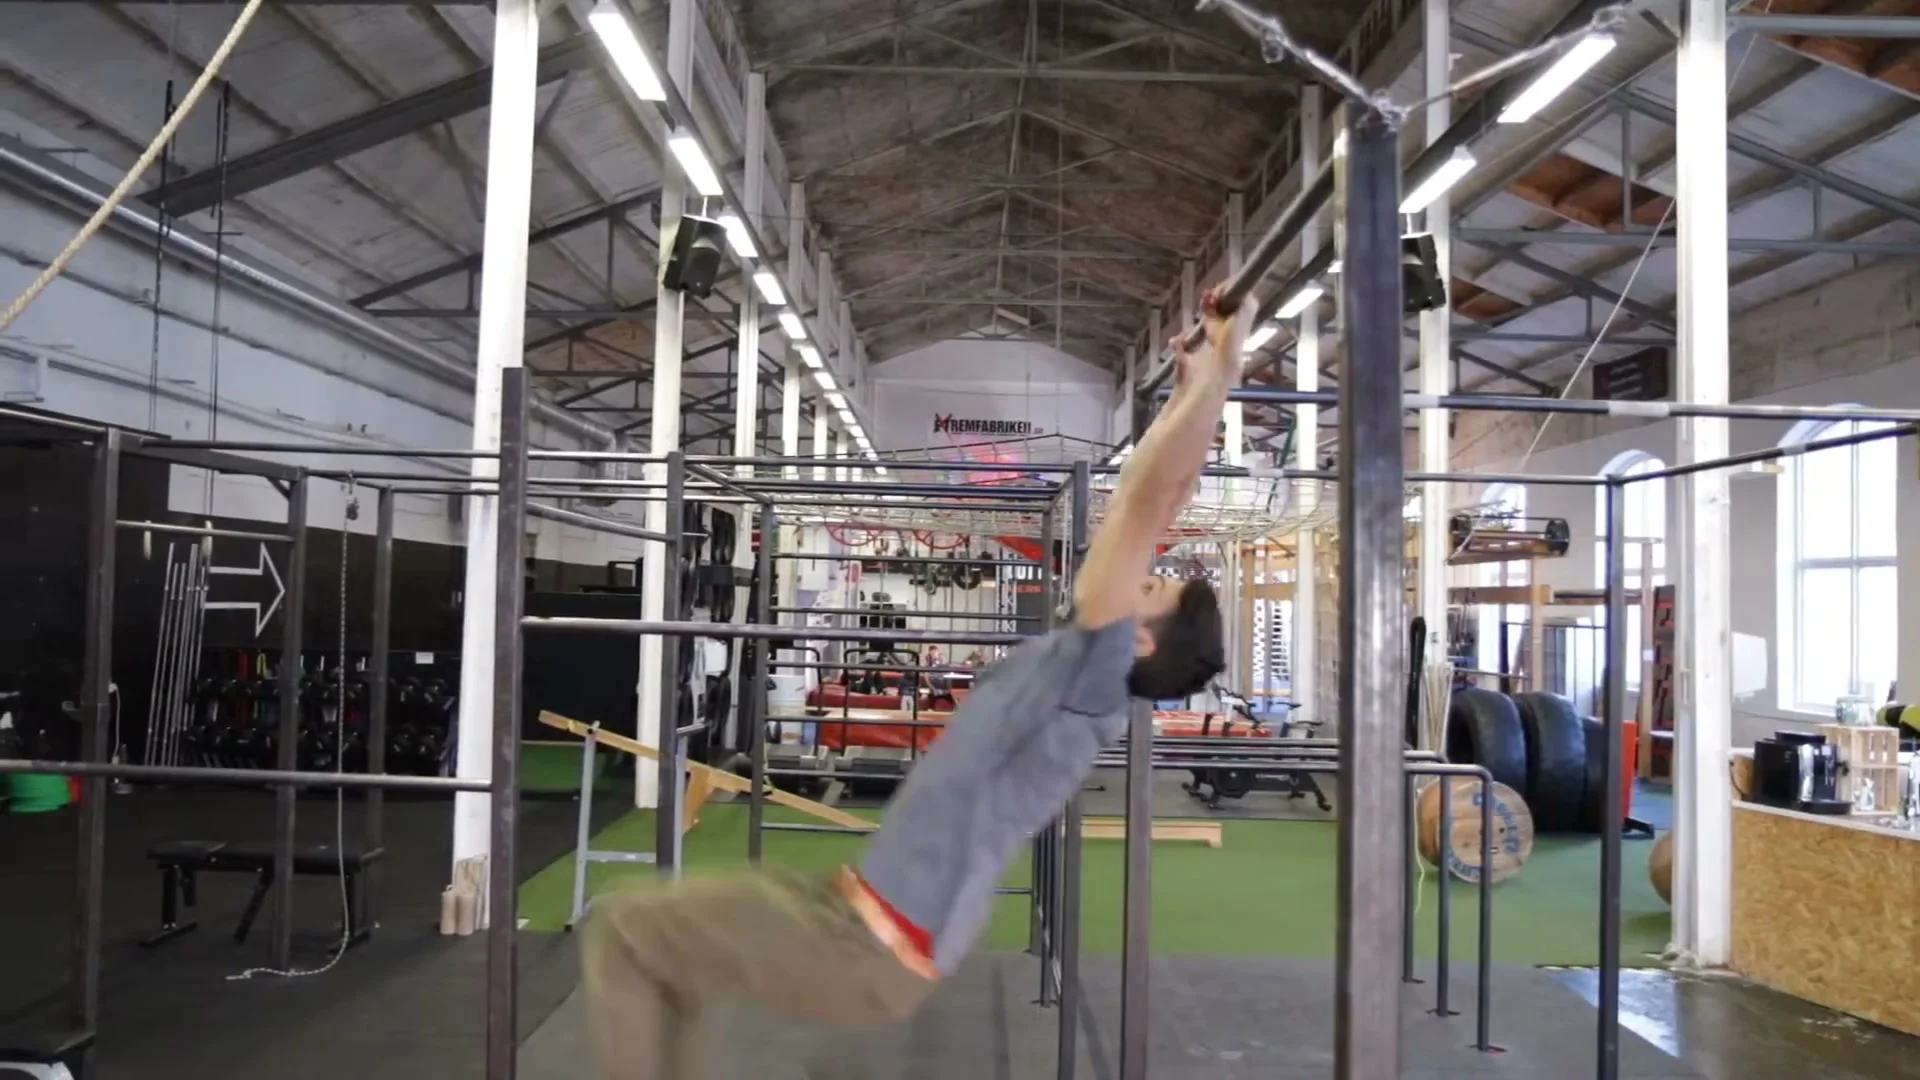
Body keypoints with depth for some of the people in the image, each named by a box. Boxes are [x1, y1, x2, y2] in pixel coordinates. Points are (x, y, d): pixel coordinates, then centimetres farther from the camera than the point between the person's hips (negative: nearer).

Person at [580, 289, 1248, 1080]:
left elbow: (1148, 500, -20)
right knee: (660, 945, 23)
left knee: (620, 927, -2)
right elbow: (1146, 507, 17)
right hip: (865, 921, 10)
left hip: (869, 949, -10)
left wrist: (1221, 368, -15)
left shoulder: (1095, 678, -15)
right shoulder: (1081, 679, 9)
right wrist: (1188, 390, 20)